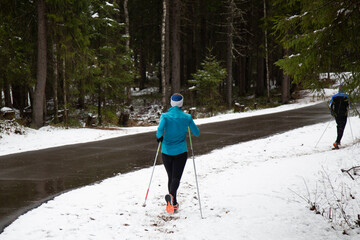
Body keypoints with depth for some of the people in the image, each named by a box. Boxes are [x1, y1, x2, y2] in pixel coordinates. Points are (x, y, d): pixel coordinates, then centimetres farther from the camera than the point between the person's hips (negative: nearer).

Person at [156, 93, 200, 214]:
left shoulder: (165, 116, -6)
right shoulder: (187, 117, -3)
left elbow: (160, 129, -23)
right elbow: (197, 133, 4)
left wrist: (159, 137, -2)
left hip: (167, 151, 1)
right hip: (181, 151, -1)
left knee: (171, 177, 15)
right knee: (176, 177, -5)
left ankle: (173, 203, 20)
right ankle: (171, 195, -34)